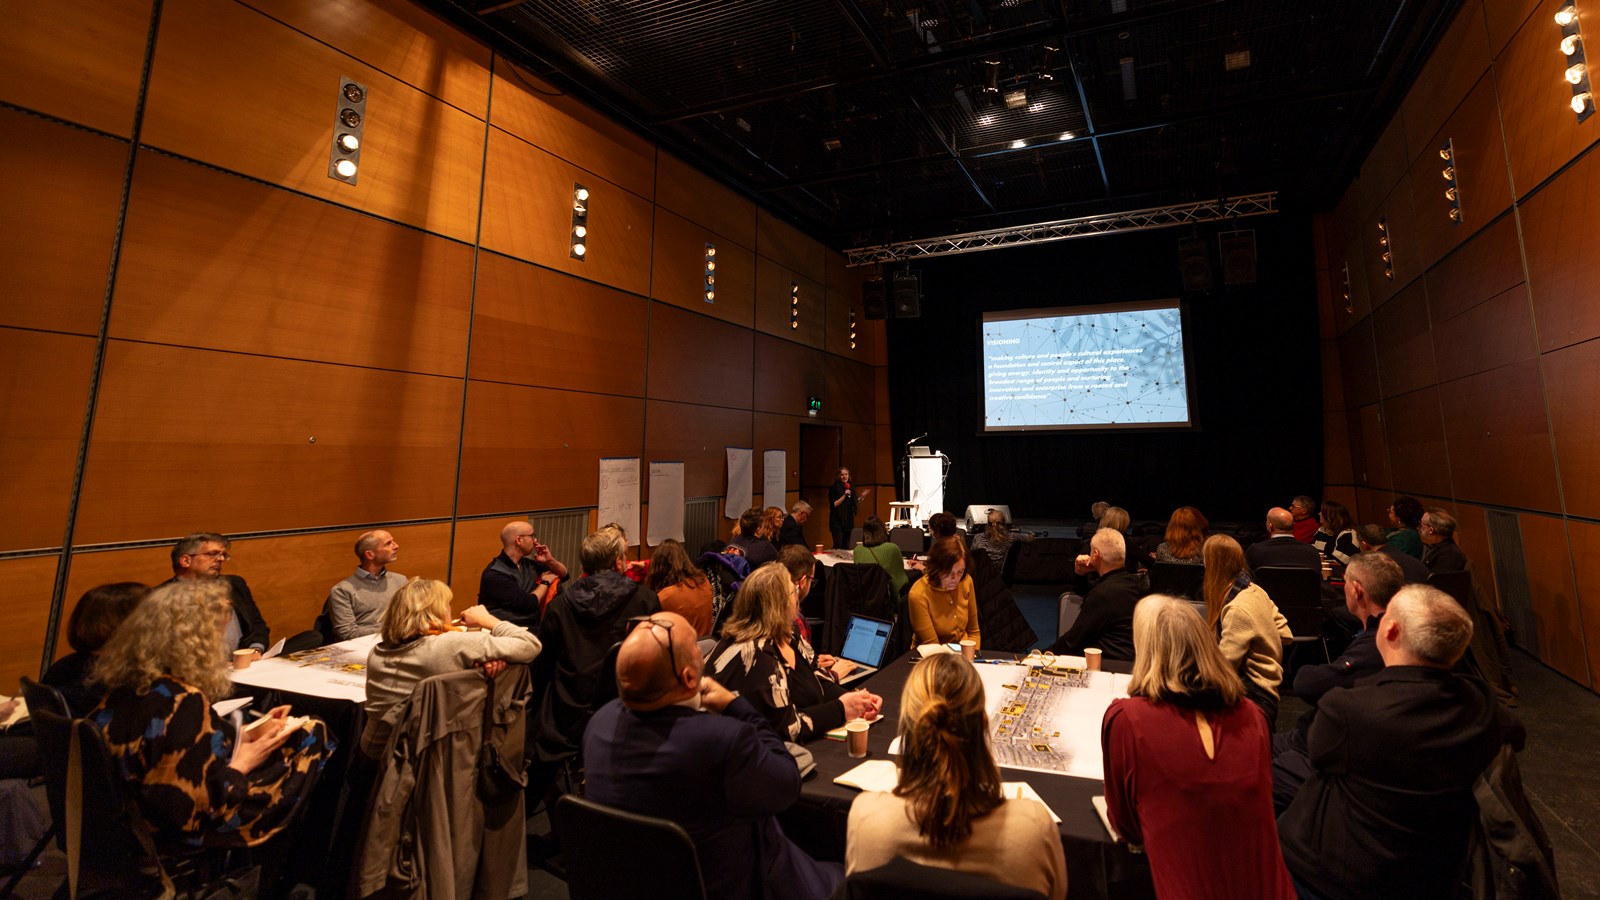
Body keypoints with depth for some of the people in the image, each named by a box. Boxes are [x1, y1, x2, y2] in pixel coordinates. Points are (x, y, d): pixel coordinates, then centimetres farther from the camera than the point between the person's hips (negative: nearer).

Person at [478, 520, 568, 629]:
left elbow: (564, 574, 20)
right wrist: (545, 582, 1)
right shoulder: (494, 574, -12)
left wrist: (550, 560, 1)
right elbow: (529, 603, -15)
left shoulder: (527, 564, 10)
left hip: (532, 628, 8)